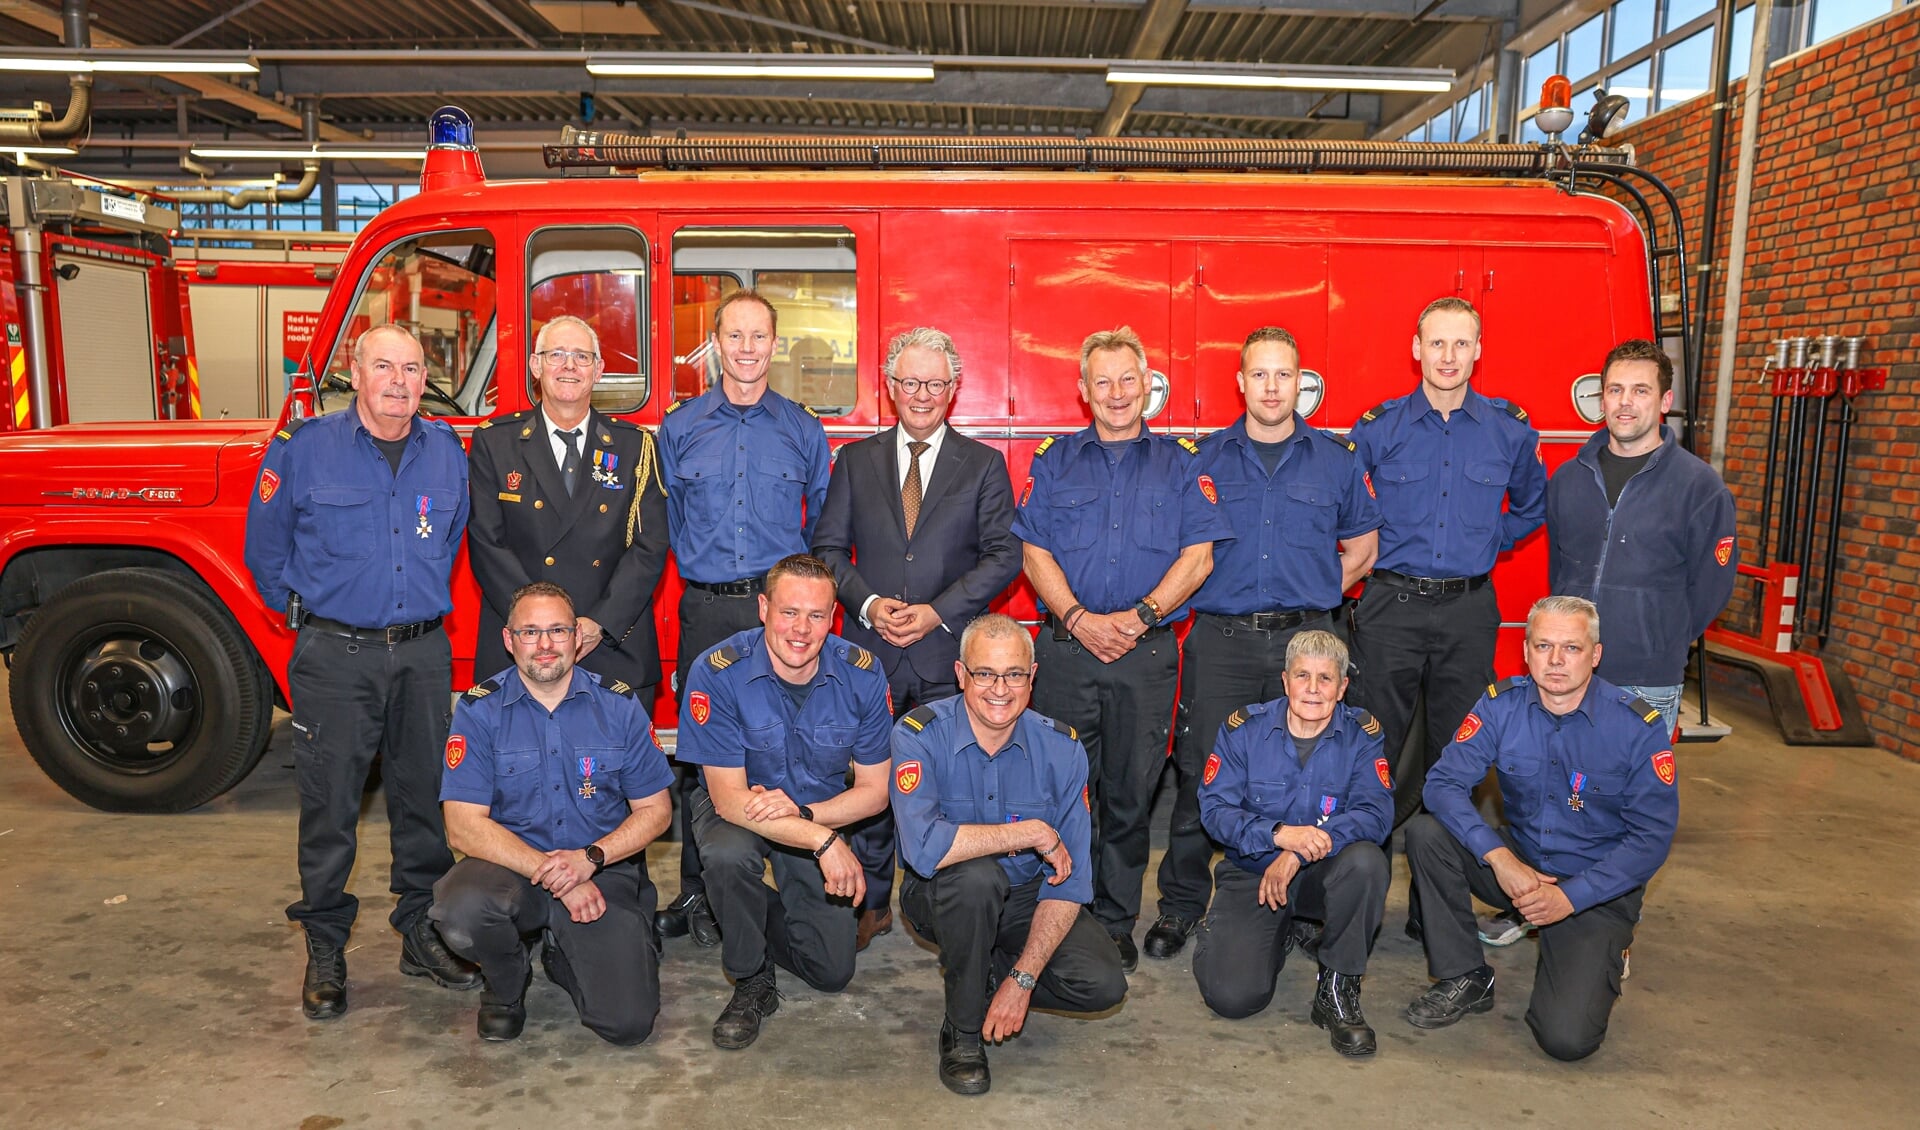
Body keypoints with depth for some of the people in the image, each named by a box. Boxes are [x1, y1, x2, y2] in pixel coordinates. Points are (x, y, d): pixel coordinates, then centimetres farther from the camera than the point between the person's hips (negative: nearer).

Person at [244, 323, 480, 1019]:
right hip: (334, 656, -3)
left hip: (424, 654, 3)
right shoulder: (303, 447, -2)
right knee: (329, 806, 3)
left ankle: (422, 932, 25)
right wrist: (303, 613, 10)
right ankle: (325, 950, 19)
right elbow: (267, 549, 6)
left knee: (424, 797, 10)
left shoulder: (447, 451, 6)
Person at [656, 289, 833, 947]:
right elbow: (669, 527, 14)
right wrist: (704, 575, 7)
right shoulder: (680, 428, 9)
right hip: (705, 613, 1)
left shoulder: (804, 431, 8)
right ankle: (697, 893, 16)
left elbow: (823, 528, 11)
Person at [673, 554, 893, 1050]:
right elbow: (729, 798, -25)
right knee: (727, 856, -37)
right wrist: (823, 841, -35)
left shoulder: (861, 674, -19)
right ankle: (752, 981, -9)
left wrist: (804, 812, -29)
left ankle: (767, 912, 31)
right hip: (737, 808, -2)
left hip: (821, 813, 2)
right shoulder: (717, 673, -26)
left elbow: (874, 790, -11)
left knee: (833, 971, -2)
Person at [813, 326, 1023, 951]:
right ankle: (871, 903, 21)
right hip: (869, 649, 2)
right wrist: (868, 604, -9)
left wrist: (938, 611, -12)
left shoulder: (984, 464, 6)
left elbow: (1004, 553, -1)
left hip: (950, 650, -1)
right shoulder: (855, 460, 11)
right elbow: (828, 547, 8)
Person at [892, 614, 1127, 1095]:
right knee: (976, 875, -36)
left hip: (1025, 899, 3)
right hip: (943, 898, -2)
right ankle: (962, 1032, -12)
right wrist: (1031, 833, -29)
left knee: (1103, 983, -20)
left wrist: (1022, 979, -21)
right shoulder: (920, 735, -20)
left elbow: (1069, 879, -13)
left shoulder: (1061, 747, -12)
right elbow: (924, 848, -37)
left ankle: (995, 972, 10)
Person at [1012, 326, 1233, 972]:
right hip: (1066, 647, 0)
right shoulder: (1054, 460, 10)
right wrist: (1078, 619, -10)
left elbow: (1197, 557, 1)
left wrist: (1140, 616, -11)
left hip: (1148, 653, 0)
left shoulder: (1181, 463, 9)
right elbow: (1035, 553, 3)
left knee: (1131, 795, 6)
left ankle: (1117, 925, 19)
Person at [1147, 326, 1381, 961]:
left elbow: (1362, 548, 17)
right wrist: (1207, 596, 3)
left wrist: (1312, 596, 10)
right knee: (1201, 773, -1)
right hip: (1220, 640, -1)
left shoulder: (1336, 460, 9)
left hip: (1304, 638, 1)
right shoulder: (1204, 458, 7)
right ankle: (1181, 904, 12)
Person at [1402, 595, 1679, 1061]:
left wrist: (1571, 896, -21)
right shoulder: (1501, 705, -9)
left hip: (1598, 890, -3)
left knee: (1567, 1037, -20)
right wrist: (1499, 856, -29)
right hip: (1517, 865, 3)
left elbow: (1652, 836, -13)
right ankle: (1465, 978, -6)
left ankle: (1600, 957, 16)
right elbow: (1444, 782, -15)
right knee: (1425, 832, -24)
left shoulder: (1639, 726, -15)